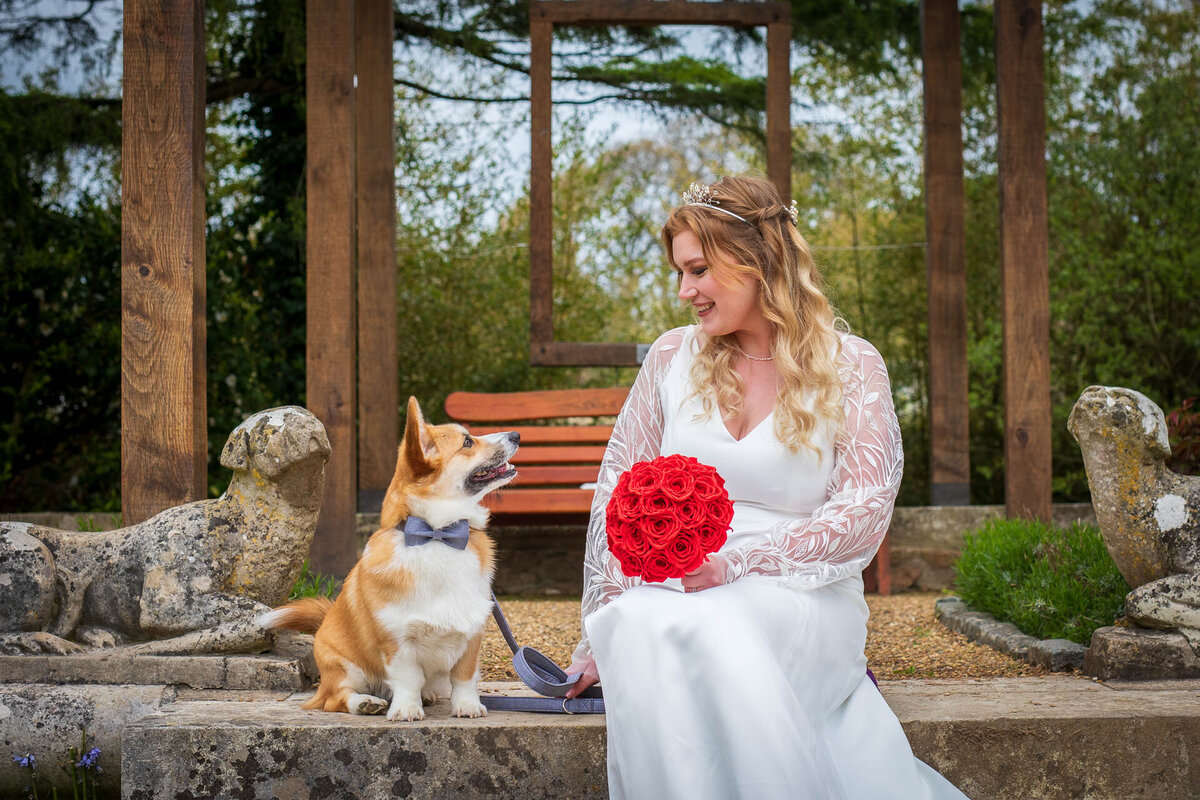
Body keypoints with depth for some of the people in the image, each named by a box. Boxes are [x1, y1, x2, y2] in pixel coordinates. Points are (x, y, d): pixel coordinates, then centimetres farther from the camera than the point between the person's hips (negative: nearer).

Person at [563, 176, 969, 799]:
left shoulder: (851, 366, 4)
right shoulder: (672, 358, 12)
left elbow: (864, 514, -4)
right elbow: (619, 492, 12)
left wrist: (738, 563, -17)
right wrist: (601, 629, 2)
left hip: (806, 596, -2)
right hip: (675, 592, 2)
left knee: (709, 625, -38)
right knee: (638, 627, -36)